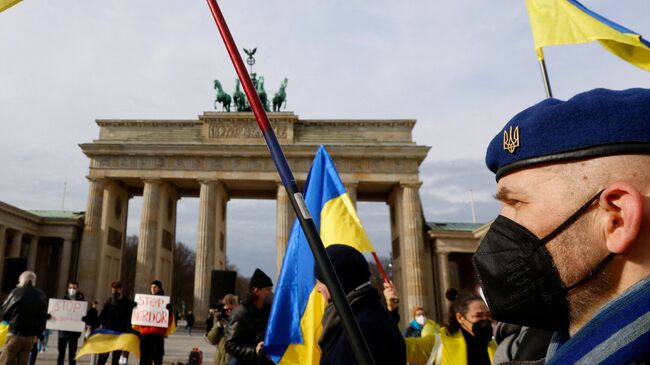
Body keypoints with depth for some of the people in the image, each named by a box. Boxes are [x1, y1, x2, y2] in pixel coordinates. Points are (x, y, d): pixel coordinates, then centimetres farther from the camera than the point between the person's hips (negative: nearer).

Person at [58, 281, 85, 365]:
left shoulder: (81, 301, 0)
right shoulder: (63, 300, 4)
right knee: (61, 353, 9)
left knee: (72, 354, 3)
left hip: (74, 331, -1)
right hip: (63, 330, 2)